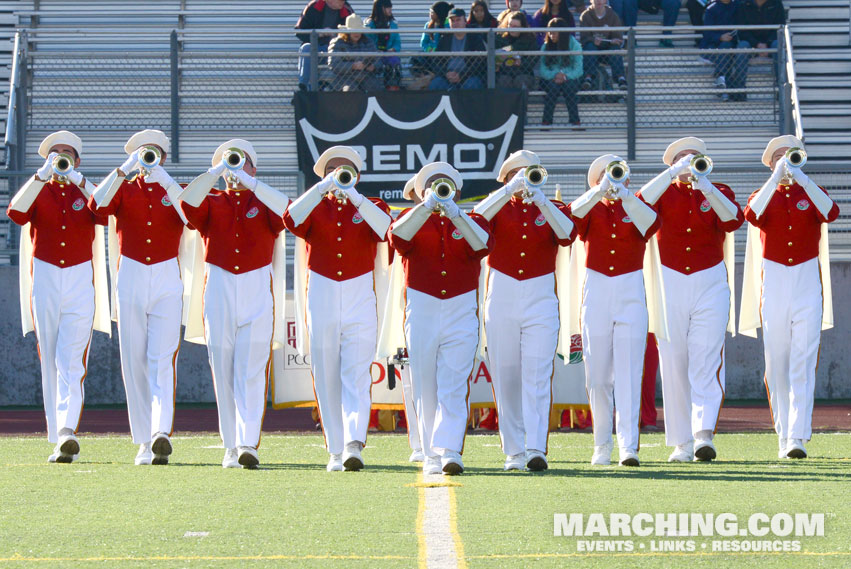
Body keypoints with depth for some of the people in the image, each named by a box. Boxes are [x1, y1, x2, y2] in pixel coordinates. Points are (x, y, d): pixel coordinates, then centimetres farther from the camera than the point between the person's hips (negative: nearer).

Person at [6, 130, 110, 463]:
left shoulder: (86, 192, 12)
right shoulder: (38, 191, 12)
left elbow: (105, 214, -10)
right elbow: (16, 213, -9)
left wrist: (77, 179, -15)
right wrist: (42, 175, -15)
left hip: (80, 282, -1)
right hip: (44, 280, 1)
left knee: (71, 360, -14)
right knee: (50, 363, 2)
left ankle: (67, 431, -26)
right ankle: (60, 441, 7)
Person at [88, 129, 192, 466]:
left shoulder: (174, 192, 11)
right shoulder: (124, 190, 10)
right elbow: (97, 205, -11)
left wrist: (165, 182, -13)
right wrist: (125, 170, -16)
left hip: (167, 280, -1)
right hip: (130, 278, 1)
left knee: (162, 359, -14)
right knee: (134, 362, 0)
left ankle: (162, 432, -27)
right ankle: (145, 442, 4)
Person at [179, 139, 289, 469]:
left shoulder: (264, 203, 11)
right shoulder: (211, 203, 13)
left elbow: (286, 210, -11)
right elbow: (187, 202, -8)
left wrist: (249, 182, -14)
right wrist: (217, 171, -11)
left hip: (258, 293, -1)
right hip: (218, 290, 1)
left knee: (251, 370, -10)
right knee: (223, 370, 2)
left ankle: (248, 443, -17)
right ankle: (231, 446, 6)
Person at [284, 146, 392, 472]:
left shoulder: (372, 207, 11)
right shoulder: (314, 206, 12)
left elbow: (387, 230, -12)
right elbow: (291, 221, -10)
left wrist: (354, 196, -17)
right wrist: (322, 189, -17)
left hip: (360, 301, -1)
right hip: (321, 297, 2)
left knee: (356, 377, -13)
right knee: (327, 380, 2)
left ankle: (354, 444, -24)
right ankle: (336, 451, 7)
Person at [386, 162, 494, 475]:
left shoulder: (472, 221, 13)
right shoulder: (413, 218, 12)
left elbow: (483, 245, -9)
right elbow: (398, 238, -11)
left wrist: (454, 213, -20)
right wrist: (426, 207, -19)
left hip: (461, 312, -1)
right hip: (421, 313, 1)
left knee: (453, 387, -11)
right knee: (426, 388, 3)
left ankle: (449, 450, -19)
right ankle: (432, 456, 8)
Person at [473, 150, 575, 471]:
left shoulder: (552, 209, 10)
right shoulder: (499, 207, 10)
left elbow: (567, 234, -12)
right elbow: (477, 217, -13)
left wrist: (538, 198, -22)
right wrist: (511, 191, -21)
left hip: (540, 303, -1)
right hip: (501, 302, 1)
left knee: (537, 376, -13)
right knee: (506, 379, 2)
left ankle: (536, 448, -20)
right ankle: (514, 450, 9)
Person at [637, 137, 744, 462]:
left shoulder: (719, 192, 10)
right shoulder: (665, 192, 10)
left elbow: (734, 219, -10)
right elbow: (642, 202, -13)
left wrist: (706, 188, -23)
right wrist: (674, 173, -20)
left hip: (710, 286, -1)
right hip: (669, 286, 1)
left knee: (707, 362, -13)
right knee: (673, 365, 0)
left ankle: (704, 434, -23)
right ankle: (682, 443, 3)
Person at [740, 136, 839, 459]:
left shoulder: (811, 193, 10)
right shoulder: (763, 195, 10)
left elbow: (831, 213, -13)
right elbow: (752, 215, -13)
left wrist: (802, 178, -18)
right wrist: (776, 179, -17)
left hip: (808, 285, -1)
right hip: (773, 284, 1)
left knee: (803, 362, -11)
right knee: (777, 363, 3)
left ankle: (798, 438, -18)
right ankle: (784, 435, 13)